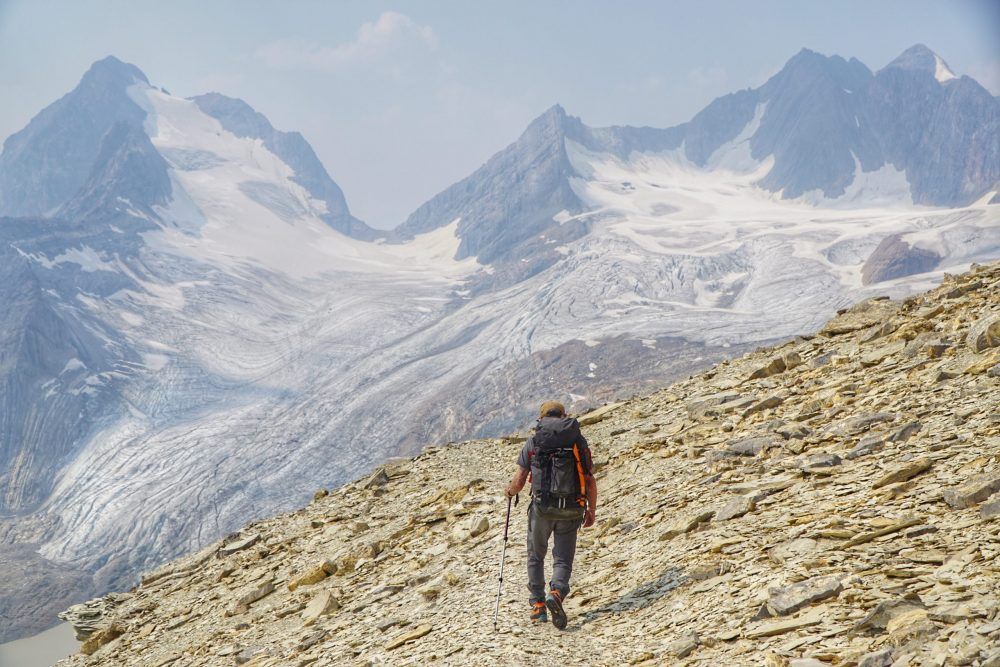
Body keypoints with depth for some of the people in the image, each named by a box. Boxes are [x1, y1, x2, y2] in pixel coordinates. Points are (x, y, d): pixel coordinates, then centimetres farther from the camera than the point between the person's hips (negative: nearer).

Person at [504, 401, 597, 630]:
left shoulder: (533, 442, 2)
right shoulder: (579, 441, 5)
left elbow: (519, 481, 0)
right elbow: (590, 481, 3)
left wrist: (510, 491, 23)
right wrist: (592, 510, 14)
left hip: (542, 507, 0)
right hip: (571, 509, 0)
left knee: (536, 556, 19)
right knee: (563, 559, 8)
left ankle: (538, 606, 16)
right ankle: (557, 592, -20)